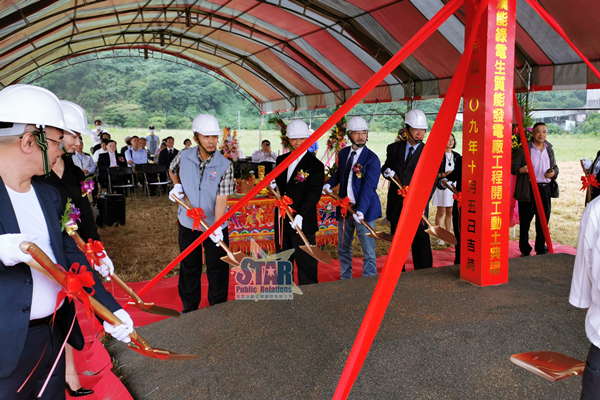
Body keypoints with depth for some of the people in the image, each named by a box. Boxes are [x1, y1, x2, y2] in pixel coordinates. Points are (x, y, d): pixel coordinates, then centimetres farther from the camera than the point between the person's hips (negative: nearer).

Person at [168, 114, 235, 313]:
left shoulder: (225, 165, -17)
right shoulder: (184, 157, -8)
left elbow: (222, 198, -23)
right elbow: (172, 170, 16)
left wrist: (216, 227, -36)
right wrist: (177, 186, -3)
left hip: (215, 225, -2)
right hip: (188, 223, 3)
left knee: (217, 268, 8)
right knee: (189, 267, 16)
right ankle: (189, 306, 35)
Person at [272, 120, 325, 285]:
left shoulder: (315, 165, -9)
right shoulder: (281, 160, 10)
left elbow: (314, 193, -19)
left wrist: (300, 215, -31)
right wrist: (274, 186, -6)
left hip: (303, 223, -6)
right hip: (282, 222, 7)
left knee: (306, 264, 1)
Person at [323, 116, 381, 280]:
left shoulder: (372, 159, -11)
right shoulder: (343, 153, 7)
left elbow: (368, 187, -20)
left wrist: (361, 211, -30)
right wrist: (329, 183, 3)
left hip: (364, 210, -6)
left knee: (368, 251, -1)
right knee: (343, 249, 16)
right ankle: (345, 280, 31)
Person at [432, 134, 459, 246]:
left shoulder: (457, 156, 11)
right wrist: (444, 174, -17)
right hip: (441, 186, -4)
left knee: (450, 212, 8)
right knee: (441, 212, 0)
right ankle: (440, 237, 8)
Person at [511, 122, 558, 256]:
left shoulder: (549, 150, 14)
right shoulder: (524, 149, -1)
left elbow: (555, 167, 21)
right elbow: (513, 167, -3)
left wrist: (554, 173, -2)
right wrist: (521, 170, -24)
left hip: (545, 189, 4)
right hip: (528, 190, -4)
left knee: (543, 221, 9)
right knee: (525, 221, 1)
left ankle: (541, 250, 22)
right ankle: (525, 251, 13)